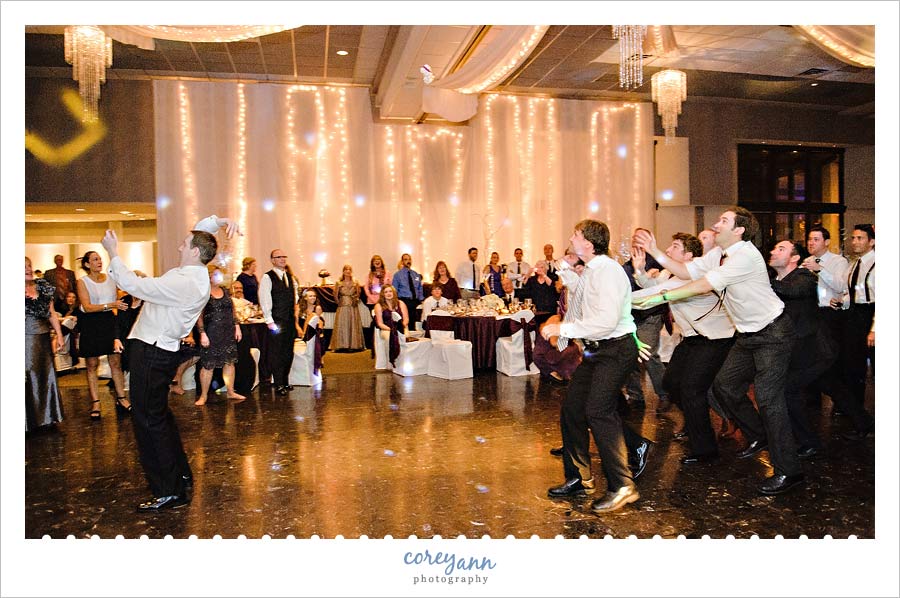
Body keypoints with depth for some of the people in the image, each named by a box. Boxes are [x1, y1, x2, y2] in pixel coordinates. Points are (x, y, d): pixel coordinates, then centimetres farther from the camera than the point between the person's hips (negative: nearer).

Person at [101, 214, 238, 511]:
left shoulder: (184, 283, -23)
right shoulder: (195, 272, 5)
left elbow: (134, 285, -22)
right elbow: (199, 232, 17)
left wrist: (113, 253, -9)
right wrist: (218, 221, 0)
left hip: (152, 353, -10)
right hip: (159, 350, 10)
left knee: (150, 420, -3)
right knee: (159, 415, 20)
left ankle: (170, 492, 6)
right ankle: (181, 474, 31)